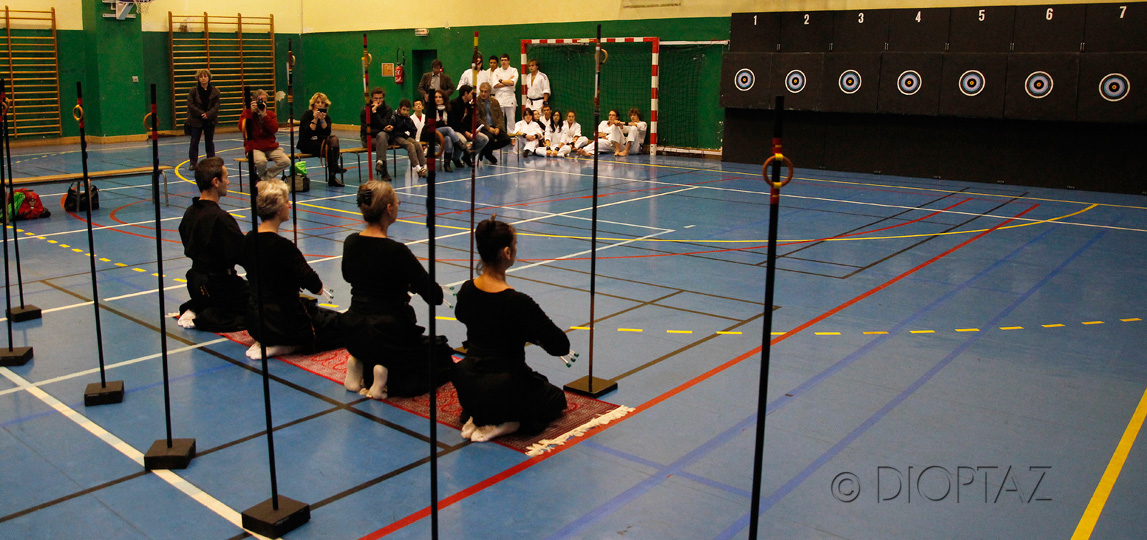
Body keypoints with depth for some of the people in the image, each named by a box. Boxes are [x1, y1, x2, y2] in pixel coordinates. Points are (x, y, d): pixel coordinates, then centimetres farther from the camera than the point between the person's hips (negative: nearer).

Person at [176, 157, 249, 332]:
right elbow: (243, 254, -24)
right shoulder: (220, 218, -24)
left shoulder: (190, 213, 3)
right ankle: (206, 319, -8)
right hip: (218, 284, -9)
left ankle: (194, 309, 12)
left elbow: (189, 249, 13)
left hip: (195, 283, 9)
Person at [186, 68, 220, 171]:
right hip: (196, 120, -1)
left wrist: (208, 114, -17)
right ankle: (192, 163, 5)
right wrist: (201, 113, -15)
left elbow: (216, 106, -2)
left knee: (210, 142, 10)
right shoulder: (193, 90, -2)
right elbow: (190, 105, -7)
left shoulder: (214, 91, 0)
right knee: (194, 142, 1)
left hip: (210, 120, 1)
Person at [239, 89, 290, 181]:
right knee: (261, 161, -36)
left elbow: (274, 129, -6)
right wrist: (251, 111, -14)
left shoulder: (270, 114, 12)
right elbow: (242, 127, -13)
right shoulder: (247, 113, 6)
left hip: (270, 146, 4)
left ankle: (264, 178, -2)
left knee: (286, 162, -20)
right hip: (254, 147, -3)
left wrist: (264, 115, -12)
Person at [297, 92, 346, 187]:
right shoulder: (307, 114, -3)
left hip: (321, 142, 5)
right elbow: (308, 133, -17)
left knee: (334, 138, -27)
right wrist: (315, 119, -23)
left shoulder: (326, 117, 9)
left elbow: (327, 133, -8)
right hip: (306, 144, -5)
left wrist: (322, 120, -20)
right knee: (329, 148, -31)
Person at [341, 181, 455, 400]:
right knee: (443, 354, 20)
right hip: (389, 336, -7)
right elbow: (435, 296, -19)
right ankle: (390, 379, -4)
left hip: (354, 333, 7)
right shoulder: (395, 251, -22)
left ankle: (361, 367, 10)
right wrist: (412, 283, 4)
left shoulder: (350, 242, -2)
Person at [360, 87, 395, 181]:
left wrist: (375, 112, -23)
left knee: (381, 135, -35)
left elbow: (383, 125, -16)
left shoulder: (388, 109, 1)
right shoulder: (365, 110, -4)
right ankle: (384, 173, -40)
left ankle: (380, 162, -47)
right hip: (368, 139, -2)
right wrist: (384, 129, -15)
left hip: (383, 136, 2)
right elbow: (366, 130, -12)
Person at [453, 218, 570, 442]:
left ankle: (476, 415, 13)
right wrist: (532, 334, 2)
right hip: (503, 392, -6)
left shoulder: (466, 290, -6)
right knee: (557, 398, 25)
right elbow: (561, 346, -19)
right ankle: (507, 423, 0)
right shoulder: (518, 303, -26)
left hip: (467, 387, 6)